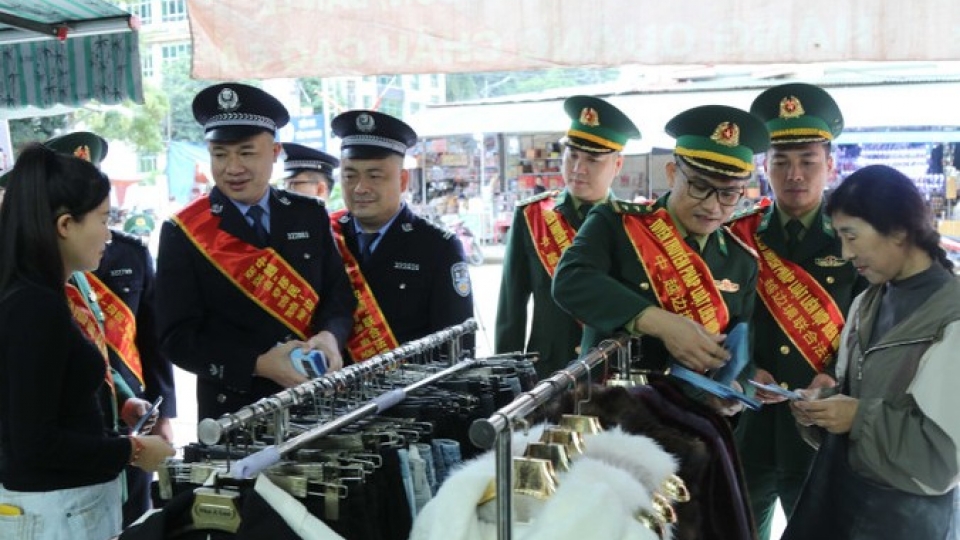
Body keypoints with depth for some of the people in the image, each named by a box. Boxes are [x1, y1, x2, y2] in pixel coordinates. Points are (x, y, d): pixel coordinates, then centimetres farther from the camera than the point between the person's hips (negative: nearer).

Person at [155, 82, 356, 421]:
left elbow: (339, 297, 5)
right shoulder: (183, 233, -7)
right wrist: (258, 366, -22)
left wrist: (330, 336, -17)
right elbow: (177, 338, -10)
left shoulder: (310, 216, 1)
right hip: (233, 412, -3)